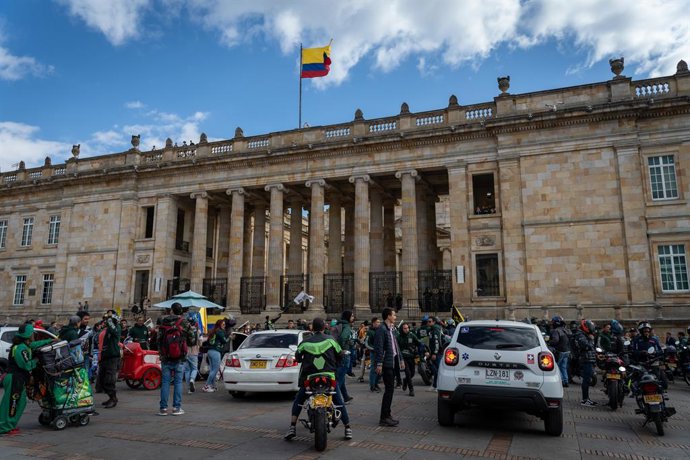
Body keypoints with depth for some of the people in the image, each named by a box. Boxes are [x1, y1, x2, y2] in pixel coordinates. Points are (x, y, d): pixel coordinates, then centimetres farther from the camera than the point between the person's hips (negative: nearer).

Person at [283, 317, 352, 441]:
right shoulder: (330, 340, 2)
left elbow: (297, 357, 12)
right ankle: (348, 428, 16)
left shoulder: (305, 342, 3)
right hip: (329, 376, 0)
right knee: (339, 402, 13)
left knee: (298, 401, 18)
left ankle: (292, 428, 10)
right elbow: (340, 354, 9)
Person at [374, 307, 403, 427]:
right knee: (389, 390, -7)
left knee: (390, 389, 12)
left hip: (393, 362, 9)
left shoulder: (391, 329, 17)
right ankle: (384, 418, 0)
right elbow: (379, 348, -17)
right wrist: (379, 364, -21)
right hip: (387, 364, -9)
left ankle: (387, 415, 21)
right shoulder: (381, 330, -13)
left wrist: (401, 359, 21)